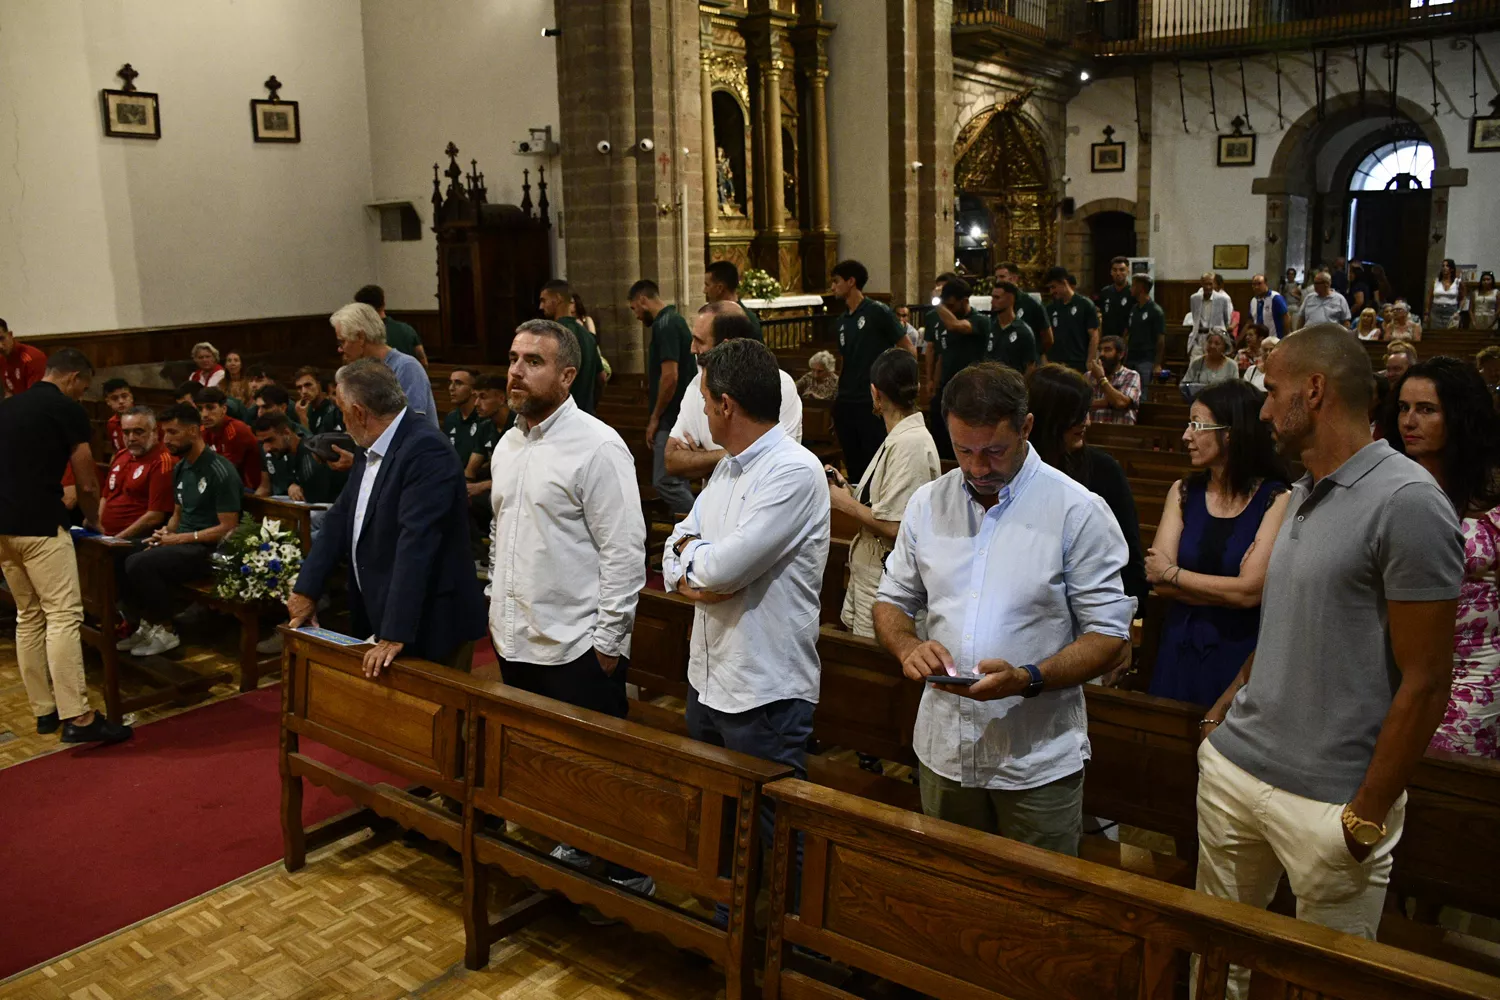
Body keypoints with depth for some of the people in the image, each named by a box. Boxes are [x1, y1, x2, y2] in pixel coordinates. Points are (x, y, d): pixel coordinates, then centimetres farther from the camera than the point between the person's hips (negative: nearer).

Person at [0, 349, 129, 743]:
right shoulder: (67, 410, -4)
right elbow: (87, 484, -2)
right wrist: (93, 521, 17)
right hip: (39, 525, -8)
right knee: (63, 616, -8)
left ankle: (44, 710, 18)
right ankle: (77, 717, -12)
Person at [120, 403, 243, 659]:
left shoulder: (220, 471, -15)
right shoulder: (180, 468, 12)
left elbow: (228, 528, -17)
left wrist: (181, 538, -16)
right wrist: (165, 532, 1)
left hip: (209, 550, -9)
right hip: (183, 542, 9)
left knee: (140, 564, -25)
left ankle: (165, 632, -7)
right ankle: (148, 623, 6)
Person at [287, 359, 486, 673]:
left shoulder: (426, 450, -21)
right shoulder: (369, 451, 9)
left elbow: (416, 543, -27)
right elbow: (340, 519, 13)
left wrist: (395, 634, -29)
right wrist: (306, 589, 7)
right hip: (378, 619, 8)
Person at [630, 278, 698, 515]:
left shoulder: (664, 325, -16)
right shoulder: (674, 320, 15)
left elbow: (670, 376, -23)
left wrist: (655, 418, -15)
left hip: (671, 420, -10)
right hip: (681, 416, 10)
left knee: (665, 481, -9)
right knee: (676, 480, 14)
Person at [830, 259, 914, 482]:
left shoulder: (878, 312, -7)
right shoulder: (840, 322, 12)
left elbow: (909, 349, -5)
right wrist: (838, 398, 13)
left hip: (873, 403, -6)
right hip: (845, 404, 6)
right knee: (853, 466, 12)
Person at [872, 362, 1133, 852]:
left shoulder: (1079, 512, -11)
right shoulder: (927, 503, 3)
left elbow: (1110, 635, -10)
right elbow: (892, 601, 11)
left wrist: (1027, 679, -25)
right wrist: (908, 646, -11)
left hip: (1038, 763, -3)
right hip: (943, 751, 4)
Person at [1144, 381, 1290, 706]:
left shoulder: (1276, 500, -9)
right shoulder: (1183, 492, 4)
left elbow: (1251, 591, -17)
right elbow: (1159, 582, -4)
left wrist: (1172, 573, -7)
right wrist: (1227, 589, -15)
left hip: (1240, 655, -3)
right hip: (1179, 650, 4)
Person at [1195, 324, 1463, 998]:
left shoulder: (1407, 503, -15)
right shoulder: (1301, 494, 10)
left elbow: (1425, 682, -15)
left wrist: (1366, 817, -12)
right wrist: (1227, 705, 8)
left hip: (1330, 800, -6)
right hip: (1232, 765, 7)